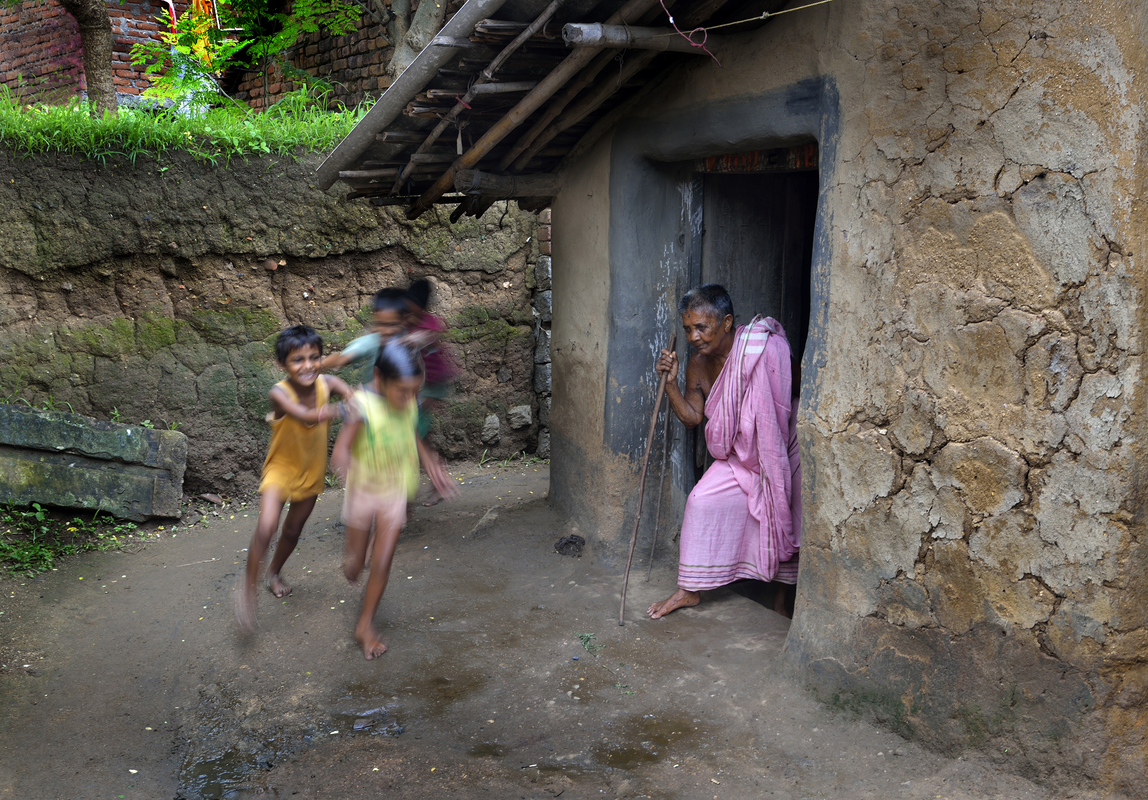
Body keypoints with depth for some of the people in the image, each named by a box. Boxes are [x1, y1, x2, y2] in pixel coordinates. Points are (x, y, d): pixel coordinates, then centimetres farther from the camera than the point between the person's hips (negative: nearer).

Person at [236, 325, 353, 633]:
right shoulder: (279, 393, -29)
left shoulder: (327, 384, -17)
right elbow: (307, 418, -44)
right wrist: (340, 409, -54)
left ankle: (275, 572, 49)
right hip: (281, 467, -4)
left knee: (293, 529, 20)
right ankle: (248, 589, -3)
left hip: (312, 470, 4)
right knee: (266, 527, -23)